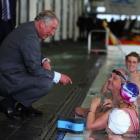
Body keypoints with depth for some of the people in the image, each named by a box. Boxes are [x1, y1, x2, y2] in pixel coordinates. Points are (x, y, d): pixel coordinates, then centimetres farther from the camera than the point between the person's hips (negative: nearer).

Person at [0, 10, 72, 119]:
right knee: (47, 83, -22)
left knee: (47, 72, 15)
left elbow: (33, 54, 22)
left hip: (10, 72, 10)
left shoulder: (29, 28, 7)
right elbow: (35, 69, -22)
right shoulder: (29, 36, -24)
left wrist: (44, 60, 1)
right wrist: (58, 77, -13)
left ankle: (22, 105, 13)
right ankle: (9, 103, -7)